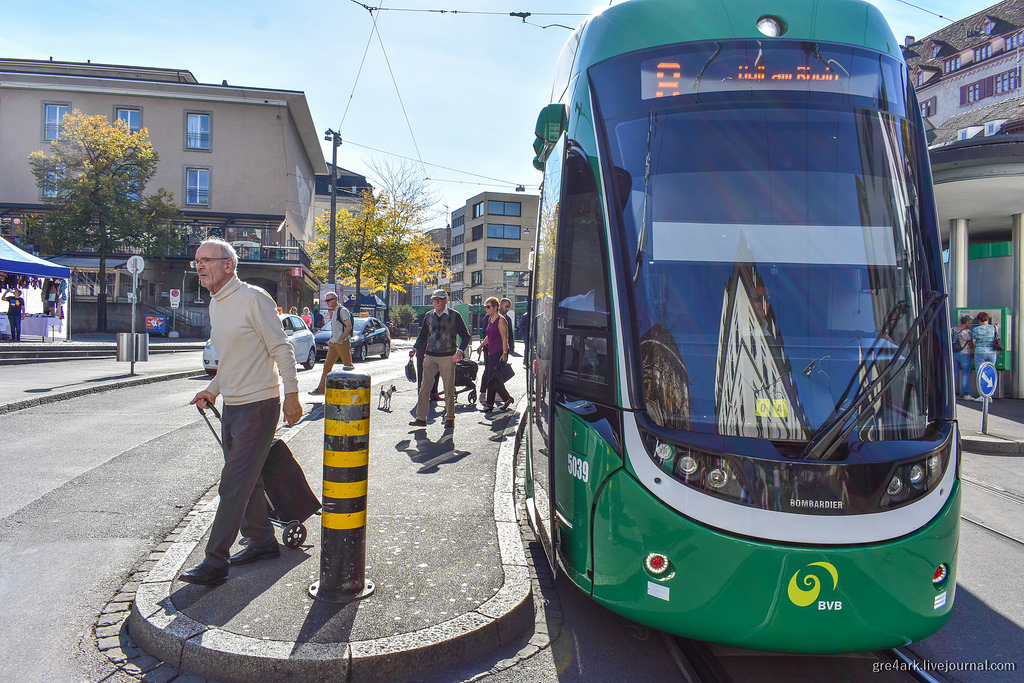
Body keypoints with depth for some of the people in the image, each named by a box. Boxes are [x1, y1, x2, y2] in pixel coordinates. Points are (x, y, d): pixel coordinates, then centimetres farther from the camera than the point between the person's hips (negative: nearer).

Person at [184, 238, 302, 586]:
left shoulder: (253, 298, -13)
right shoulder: (215, 305, 14)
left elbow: (281, 348, -14)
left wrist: (291, 394, -15)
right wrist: (213, 390, 19)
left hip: (258, 405, -9)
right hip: (232, 405, 9)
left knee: (234, 485, -6)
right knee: (246, 480, 16)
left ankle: (215, 563, 0)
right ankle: (262, 542, 31)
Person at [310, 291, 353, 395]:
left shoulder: (342, 311, -10)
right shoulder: (333, 312, 18)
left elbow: (349, 326, -19)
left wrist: (340, 340, -20)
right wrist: (332, 340, 15)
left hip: (343, 343, -9)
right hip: (333, 344, 9)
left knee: (348, 366, -1)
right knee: (327, 365, 5)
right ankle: (321, 388, 6)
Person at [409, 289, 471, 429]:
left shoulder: (454, 316, 0)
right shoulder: (428, 316, 11)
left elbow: (465, 336, 0)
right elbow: (422, 335, 22)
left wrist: (460, 350, -16)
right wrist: (415, 348, 6)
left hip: (448, 357, -3)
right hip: (430, 356, 3)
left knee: (449, 390, 2)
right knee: (424, 387, -4)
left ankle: (449, 419, 14)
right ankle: (421, 418, 1)